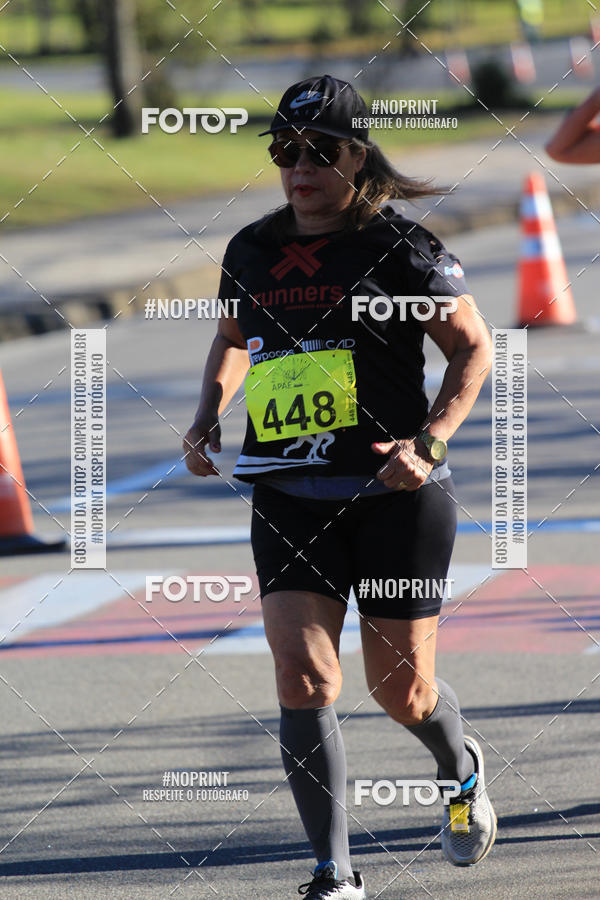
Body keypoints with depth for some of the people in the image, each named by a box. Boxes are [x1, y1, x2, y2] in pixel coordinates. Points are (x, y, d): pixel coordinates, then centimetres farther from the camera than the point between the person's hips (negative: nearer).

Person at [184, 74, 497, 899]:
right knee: (302, 674, -14)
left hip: (396, 495, -3)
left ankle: (461, 772, 42)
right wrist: (209, 418, 8)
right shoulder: (252, 252, 6)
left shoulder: (400, 249, -8)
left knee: (401, 689, 6)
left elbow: (473, 346, -1)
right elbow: (232, 340, 25)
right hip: (289, 498, 3)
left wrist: (429, 441, -14)